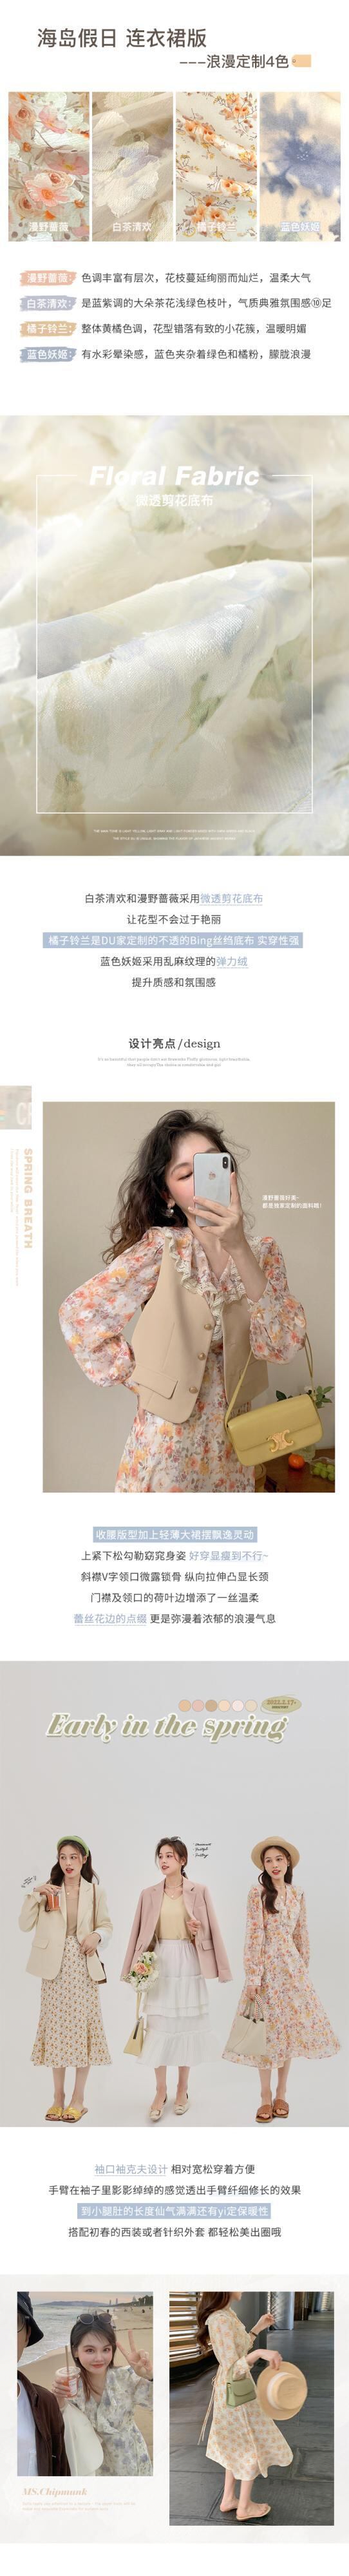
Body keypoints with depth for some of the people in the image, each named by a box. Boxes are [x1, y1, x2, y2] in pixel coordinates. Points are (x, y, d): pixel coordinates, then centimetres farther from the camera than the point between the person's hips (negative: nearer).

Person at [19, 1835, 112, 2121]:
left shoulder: (95, 1892, 4)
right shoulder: (48, 1890, 4)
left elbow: (107, 1926, 11)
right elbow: (25, 1925, -1)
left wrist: (97, 1935, -11)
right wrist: (34, 1894, -14)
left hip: (84, 1967, 0)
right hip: (55, 1968, 1)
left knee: (83, 2027, -1)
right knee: (57, 2027, 2)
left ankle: (78, 2099, 7)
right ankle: (58, 2097, 12)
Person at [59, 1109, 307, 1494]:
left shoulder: (262, 1251, -2)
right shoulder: (160, 1248, -9)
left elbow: (284, 1345, -17)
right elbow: (79, 1314, -9)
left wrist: (239, 1249, -26)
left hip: (233, 1446, 3)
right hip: (167, 1443, -3)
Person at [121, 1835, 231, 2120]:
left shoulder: (199, 1892, -1)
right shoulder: (149, 1895, 5)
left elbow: (211, 1932, 2)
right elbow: (142, 1935, 8)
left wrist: (196, 1933, -18)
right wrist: (138, 1966, 0)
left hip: (188, 1965, -1)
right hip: (159, 1965, 1)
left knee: (186, 2025, 4)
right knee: (159, 2026, 0)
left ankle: (183, 2090, 16)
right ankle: (161, 2091, 10)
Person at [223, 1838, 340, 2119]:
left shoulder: (298, 1895, 8)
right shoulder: (258, 1894, -6)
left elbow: (302, 1936, 13)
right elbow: (254, 1936, -10)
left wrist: (304, 1968, 11)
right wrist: (253, 1976, -13)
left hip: (293, 1966, 4)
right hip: (267, 1966, -4)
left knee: (291, 2026, 4)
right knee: (269, 2028, -1)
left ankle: (281, 2094, 15)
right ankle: (266, 2097, 8)